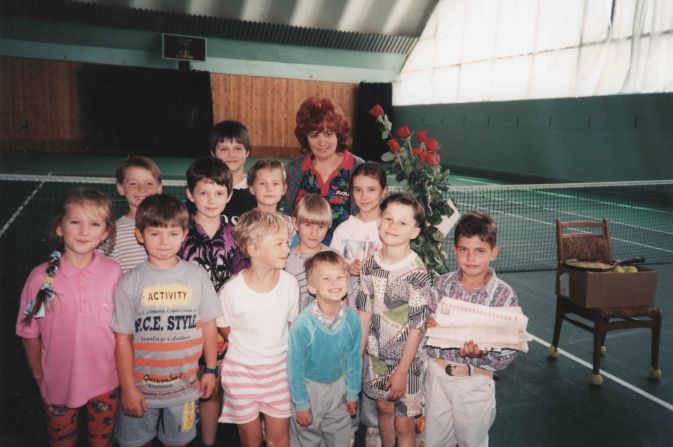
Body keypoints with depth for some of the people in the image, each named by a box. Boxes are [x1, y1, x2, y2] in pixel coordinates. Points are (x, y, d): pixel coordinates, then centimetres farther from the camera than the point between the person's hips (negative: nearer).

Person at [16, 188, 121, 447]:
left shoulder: (113, 273, -15)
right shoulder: (41, 277, -17)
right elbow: (29, 333, -6)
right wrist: (39, 376, 2)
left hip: (105, 381, 0)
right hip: (59, 383, 0)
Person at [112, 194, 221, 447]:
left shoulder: (197, 276, -5)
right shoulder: (130, 283, -9)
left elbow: (208, 324, 1)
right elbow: (123, 338, -7)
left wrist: (211, 370, 4)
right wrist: (128, 388, -6)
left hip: (184, 386, 1)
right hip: (141, 386, 0)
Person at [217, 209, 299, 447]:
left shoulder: (289, 283, -13)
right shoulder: (233, 289, -21)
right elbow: (224, 328, -5)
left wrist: (277, 348, -1)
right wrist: (248, 348, 0)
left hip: (278, 368, 2)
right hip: (242, 371, -2)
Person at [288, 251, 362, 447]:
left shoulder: (352, 318, -18)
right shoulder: (302, 325, -28)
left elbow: (354, 359, -4)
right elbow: (295, 366, -16)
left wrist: (352, 394, 5)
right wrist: (301, 404, -8)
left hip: (338, 385, 3)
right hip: (309, 386, -3)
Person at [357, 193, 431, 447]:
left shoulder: (416, 272, -19)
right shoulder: (370, 265, -4)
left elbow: (417, 327, -15)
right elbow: (365, 313, 3)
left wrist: (402, 371, -14)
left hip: (406, 358, -4)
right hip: (377, 355, 5)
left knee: (404, 424, 5)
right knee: (383, 408, 21)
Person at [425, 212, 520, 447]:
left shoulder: (504, 295, -13)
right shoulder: (443, 283, -5)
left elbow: (508, 353, -10)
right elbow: (429, 324, 4)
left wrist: (483, 352, -29)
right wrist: (429, 326, -18)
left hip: (475, 382, -2)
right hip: (438, 374, 3)